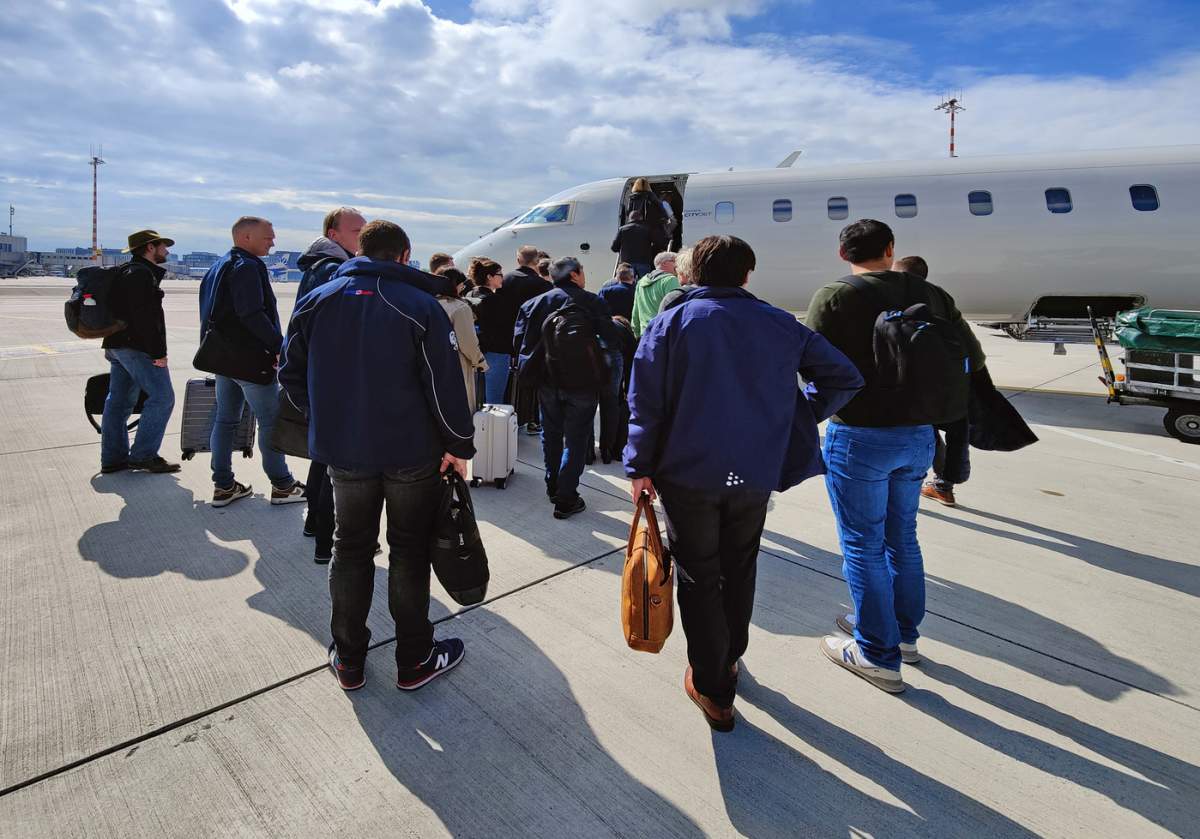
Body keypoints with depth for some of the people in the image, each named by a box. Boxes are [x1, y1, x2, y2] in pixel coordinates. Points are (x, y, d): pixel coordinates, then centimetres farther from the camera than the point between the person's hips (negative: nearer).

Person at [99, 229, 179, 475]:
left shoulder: (127, 272, 22)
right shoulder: (142, 273, -13)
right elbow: (144, 317, -21)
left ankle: (113, 458, 17)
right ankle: (143, 455, -5)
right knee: (162, 397, -8)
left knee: (118, 401, 11)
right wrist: (158, 352, -22)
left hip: (117, 345, 11)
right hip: (136, 347, -11)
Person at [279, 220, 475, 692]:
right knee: (409, 552, 11)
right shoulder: (420, 305, -11)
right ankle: (414, 661, 22)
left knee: (351, 550, 17)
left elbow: (292, 374, 8)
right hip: (412, 453, -3)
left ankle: (348, 661, 28)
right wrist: (459, 445, -6)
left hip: (344, 452, 4)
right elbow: (445, 386, -16)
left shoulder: (318, 302, 3)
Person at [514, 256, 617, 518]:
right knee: (576, 440, 4)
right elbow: (611, 340, -8)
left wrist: (539, 361, 14)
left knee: (551, 434, 19)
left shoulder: (537, 303, 2)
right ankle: (566, 499, 4)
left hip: (547, 381, 4)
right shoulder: (593, 302, -9)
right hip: (582, 382, -4)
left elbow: (519, 340, 0)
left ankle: (553, 486, 31)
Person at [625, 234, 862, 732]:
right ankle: (728, 661, 41)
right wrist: (795, 418, 11)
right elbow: (844, 377, 3)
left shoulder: (671, 323, -4)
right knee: (739, 571, 21)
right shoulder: (779, 325, 1)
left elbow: (646, 403, -9)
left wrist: (639, 467, -2)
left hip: (688, 473, -2)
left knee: (698, 577, 11)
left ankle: (710, 687, 18)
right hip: (755, 473, 3)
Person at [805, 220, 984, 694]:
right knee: (901, 538, 21)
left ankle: (879, 656, 17)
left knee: (862, 546, 6)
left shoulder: (834, 297, -11)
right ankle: (904, 634, 38)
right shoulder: (931, 295, 5)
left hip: (859, 437, -6)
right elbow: (971, 355, 9)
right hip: (919, 434, 6)